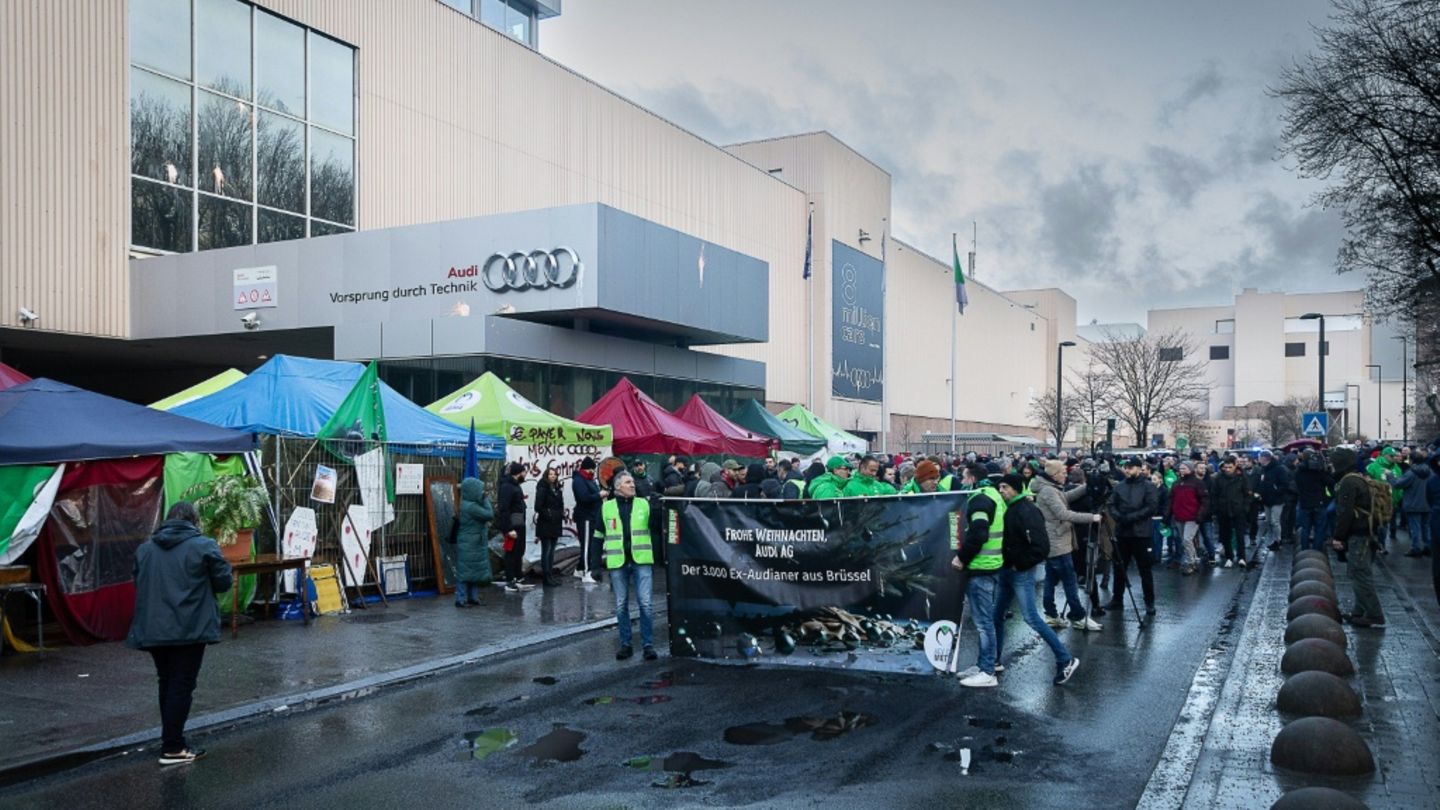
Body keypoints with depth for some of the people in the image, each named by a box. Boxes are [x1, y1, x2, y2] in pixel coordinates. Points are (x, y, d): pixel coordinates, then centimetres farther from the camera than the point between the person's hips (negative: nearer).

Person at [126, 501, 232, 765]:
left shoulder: (145, 548, 11)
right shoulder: (204, 546, -6)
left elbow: (138, 584, 16)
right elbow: (223, 581, -4)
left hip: (153, 629, 6)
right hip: (189, 629, -6)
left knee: (167, 684, 18)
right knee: (182, 686, 1)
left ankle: (170, 740, 25)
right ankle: (172, 748, 3)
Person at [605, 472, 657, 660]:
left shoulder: (644, 504, 6)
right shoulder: (606, 507, 6)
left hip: (642, 561, -1)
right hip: (617, 562, 1)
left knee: (645, 604, -5)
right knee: (621, 606, 7)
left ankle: (648, 645, 4)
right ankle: (626, 644, 17)